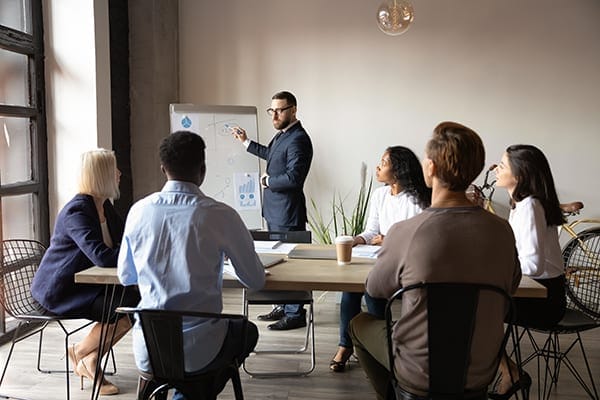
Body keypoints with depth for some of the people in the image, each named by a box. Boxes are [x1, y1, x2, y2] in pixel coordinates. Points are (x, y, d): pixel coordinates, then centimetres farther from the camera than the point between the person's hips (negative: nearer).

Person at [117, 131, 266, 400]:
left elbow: (125, 277, 10)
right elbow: (256, 281, -5)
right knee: (247, 331, 29)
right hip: (199, 352, -3)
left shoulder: (138, 211, -5)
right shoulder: (221, 215, -15)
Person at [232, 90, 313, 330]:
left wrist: (267, 181, -12)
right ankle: (284, 307, 32)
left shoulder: (298, 140, -18)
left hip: (287, 213, -11)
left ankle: (295, 314, 10)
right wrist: (246, 142, 39)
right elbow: (271, 155, 33)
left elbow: (293, 178, -27)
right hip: (274, 211, 11)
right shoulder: (282, 135, 13)